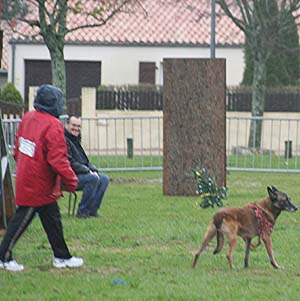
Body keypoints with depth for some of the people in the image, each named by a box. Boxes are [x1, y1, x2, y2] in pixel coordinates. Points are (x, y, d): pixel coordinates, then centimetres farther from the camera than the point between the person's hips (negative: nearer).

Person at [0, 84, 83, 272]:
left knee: (52, 219, 16)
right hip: (38, 186, -9)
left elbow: (18, 150, 12)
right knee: (22, 220, 3)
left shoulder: (27, 119, 3)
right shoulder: (53, 126, -22)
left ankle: (62, 257, 24)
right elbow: (58, 159, -23)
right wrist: (71, 181, -14)